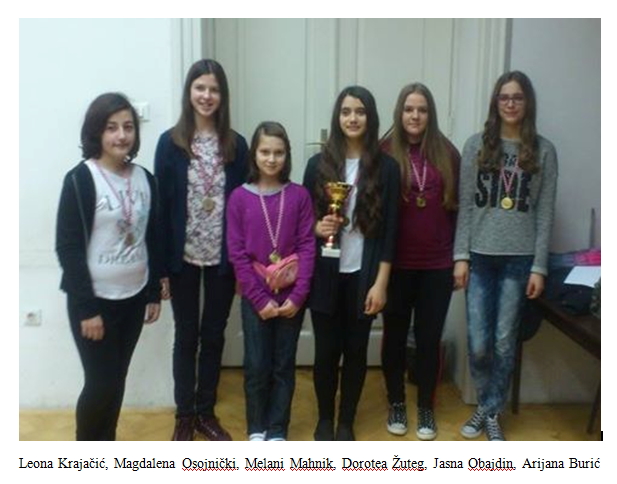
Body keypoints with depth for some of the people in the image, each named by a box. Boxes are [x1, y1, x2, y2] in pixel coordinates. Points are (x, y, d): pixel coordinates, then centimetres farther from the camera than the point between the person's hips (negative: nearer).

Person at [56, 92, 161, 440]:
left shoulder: (145, 179, 5)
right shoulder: (80, 179, -11)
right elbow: (68, 248, -14)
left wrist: (154, 293, 8)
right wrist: (85, 308, -16)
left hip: (133, 298, 5)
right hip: (95, 300, -5)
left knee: (117, 380, 14)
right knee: (101, 383, 0)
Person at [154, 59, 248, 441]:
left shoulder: (236, 144, 1)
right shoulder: (170, 142, -3)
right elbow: (161, 205, -4)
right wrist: (161, 266, -7)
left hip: (222, 258, 1)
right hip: (184, 257, -1)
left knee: (214, 335, 12)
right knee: (186, 336, 11)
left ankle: (206, 411, 29)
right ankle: (185, 415, 26)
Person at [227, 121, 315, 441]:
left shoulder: (299, 195, -1)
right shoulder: (239, 197, -3)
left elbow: (307, 246, -4)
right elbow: (237, 253, -5)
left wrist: (297, 295, -12)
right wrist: (260, 298, -10)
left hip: (291, 297, 1)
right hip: (255, 298, 0)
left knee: (284, 365, 10)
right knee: (257, 366, 7)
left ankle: (277, 431, 24)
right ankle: (256, 429, 26)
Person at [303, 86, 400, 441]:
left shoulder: (386, 167, -1)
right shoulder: (319, 164, 2)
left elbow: (390, 229, -3)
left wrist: (381, 282, -7)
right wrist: (317, 228, -15)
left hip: (364, 275, 0)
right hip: (325, 274, 1)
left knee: (356, 350, 9)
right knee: (326, 350, 8)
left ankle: (346, 423, 26)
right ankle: (325, 420, 27)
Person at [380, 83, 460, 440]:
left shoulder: (448, 153, 3)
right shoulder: (385, 153, -4)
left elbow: (458, 207, 7)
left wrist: (460, 257, 5)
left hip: (438, 265, 2)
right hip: (396, 264, -1)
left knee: (429, 337, 10)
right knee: (395, 335, 11)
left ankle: (426, 408, 27)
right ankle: (397, 404, 29)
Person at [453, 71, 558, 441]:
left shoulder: (543, 151, 2)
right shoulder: (476, 145, 2)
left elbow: (545, 213, 1)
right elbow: (465, 205, 1)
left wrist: (539, 266, -4)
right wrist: (461, 256, -4)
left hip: (519, 260, 0)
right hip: (480, 257, 0)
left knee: (505, 342, 7)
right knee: (478, 344, 2)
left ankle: (492, 413, 26)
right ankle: (485, 405, 28)